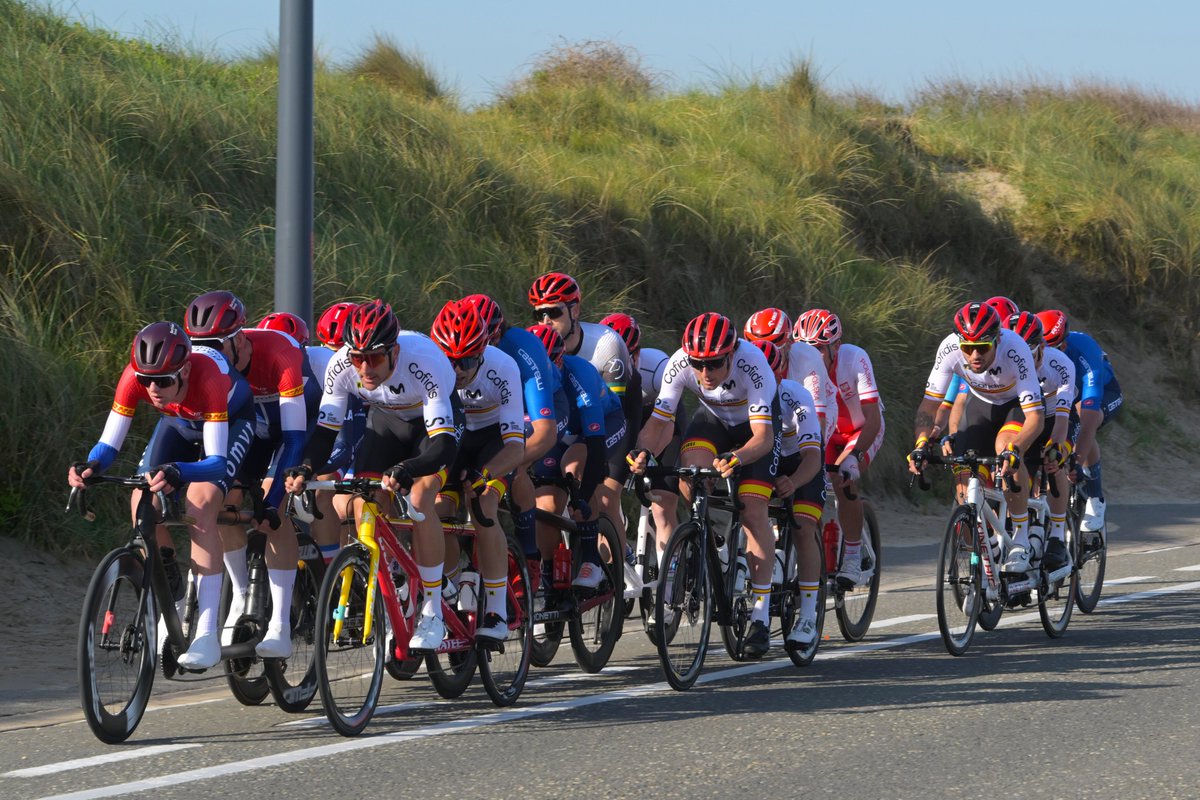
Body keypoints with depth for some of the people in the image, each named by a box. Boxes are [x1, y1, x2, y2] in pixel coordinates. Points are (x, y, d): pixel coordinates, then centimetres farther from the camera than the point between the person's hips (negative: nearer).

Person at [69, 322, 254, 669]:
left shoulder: (207, 376, -43)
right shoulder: (134, 378, -32)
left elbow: (216, 462, -46)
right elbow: (109, 443, -28)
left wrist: (177, 473, -65)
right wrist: (90, 467, -51)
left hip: (230, 419, -5)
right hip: (180, 421, 5)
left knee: (200, 507, -27)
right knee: (143, 504, -15)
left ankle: (207, 635, -29)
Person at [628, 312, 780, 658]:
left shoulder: (752, 364, -39)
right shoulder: (680, 363, -30)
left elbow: (763, 436, -43)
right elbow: (657, 421, -26)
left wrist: (735, 458, -62)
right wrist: (643, 451, -46)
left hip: (755, 423, -3)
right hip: (714, 418, 3)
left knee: (753, 510, -17)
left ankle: (760, 617, -11)